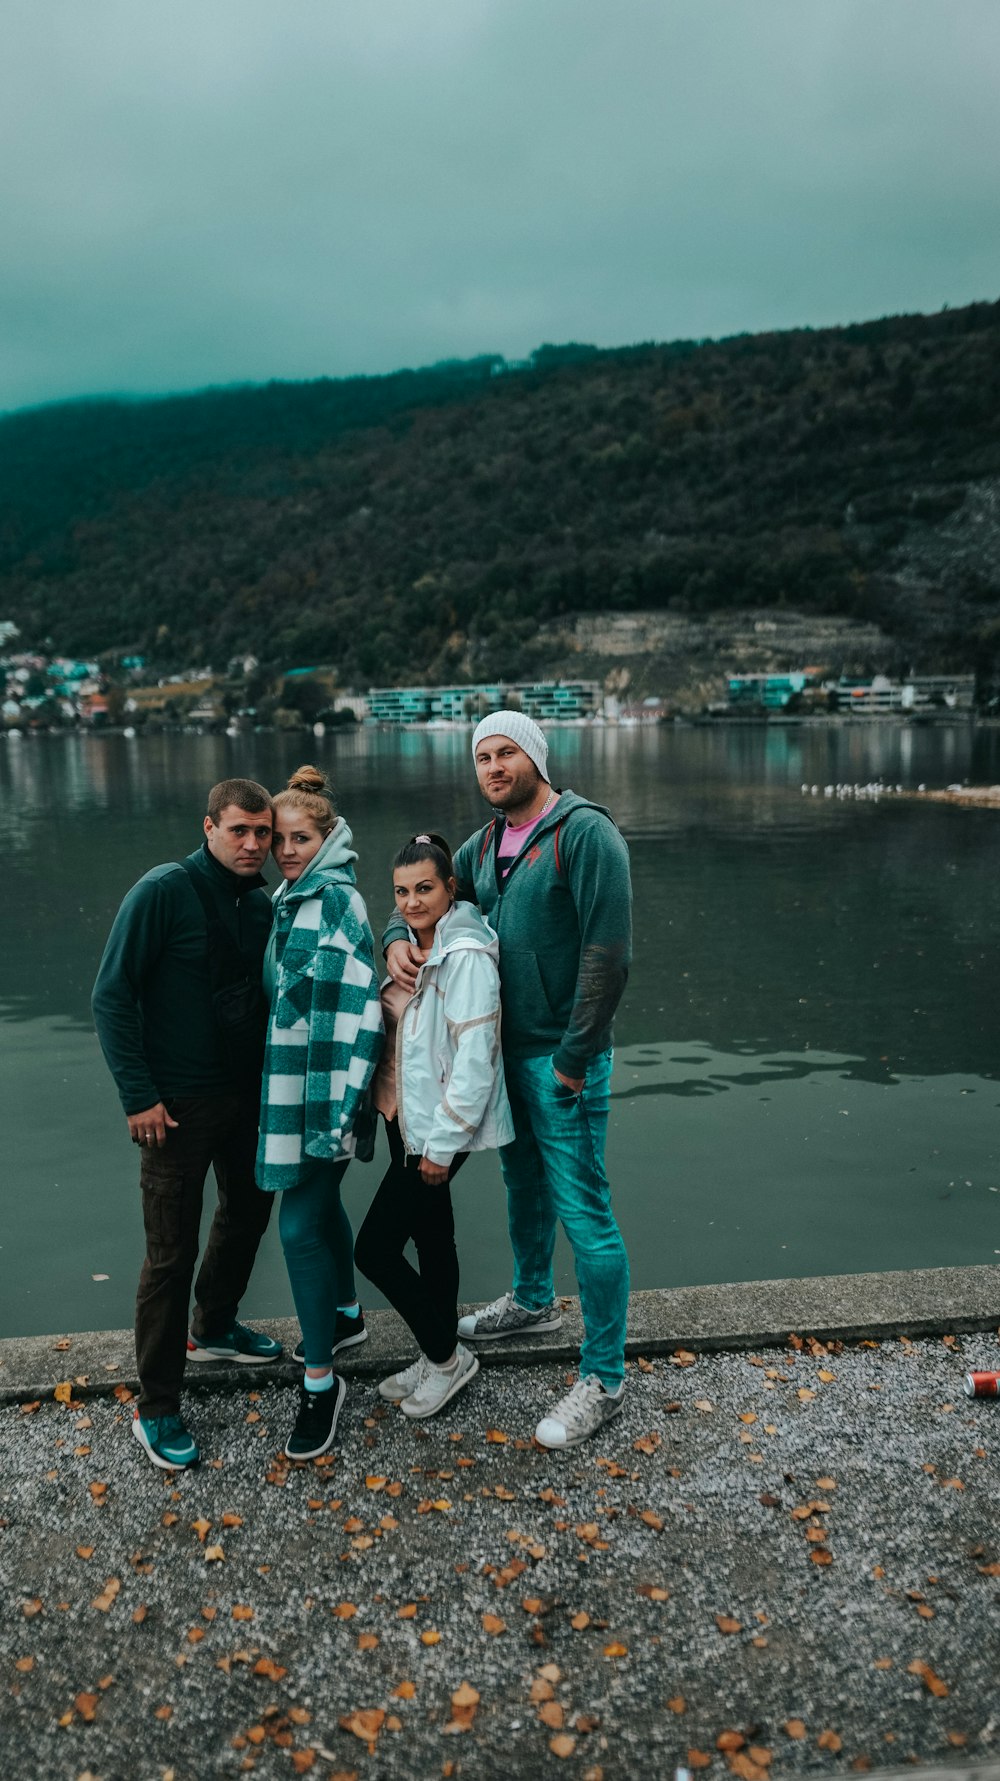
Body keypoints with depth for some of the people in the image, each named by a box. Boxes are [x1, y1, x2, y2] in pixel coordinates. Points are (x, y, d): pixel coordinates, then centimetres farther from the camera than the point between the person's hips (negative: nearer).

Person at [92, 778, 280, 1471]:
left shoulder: (262, 903, 3)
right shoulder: (164, 892, -16)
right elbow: (113, 996, -14)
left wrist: (274, 1077, 8)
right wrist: (138, 1095, -16)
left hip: (248, 1095, 7)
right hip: (177, 1104, -7)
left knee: (248, 1208, 21)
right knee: (172, 1252, -1)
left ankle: (214, 1328, 46)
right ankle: (156, 1409, 15)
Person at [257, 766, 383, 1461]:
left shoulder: (336, 900, -16)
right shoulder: (294, 898, 12)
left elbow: (356, 1009, -22)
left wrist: (337, 1107, -24)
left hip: (321, 1088, -9)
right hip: (292, 1086, 9)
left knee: (301, 1223, -5)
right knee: (322, 1203, 22)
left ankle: (321, 1381, 8)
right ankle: (347, 1315, 43)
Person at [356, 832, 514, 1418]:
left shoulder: (466, 956, -20)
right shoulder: (413, 948, 9)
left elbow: (475, 1057, -22)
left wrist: (441, 1145, -18)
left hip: (441, 1129, -8)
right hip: (409, 1120, 8)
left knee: (375, 1248, -3)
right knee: (431, 1240, 18)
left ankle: (448, 1355, 16)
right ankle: (440, 1358, 34)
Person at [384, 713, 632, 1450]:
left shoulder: (585, 833, -17)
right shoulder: (485, 845, 9)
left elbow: (608, 953, -21)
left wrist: (572, 1059, -20)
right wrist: (397, 938, -5)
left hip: (563, 1060, -8)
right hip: (505, 1051, 8)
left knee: (583, 1211, -2)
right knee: (525, 1184, 25)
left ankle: (603, 1380, 11)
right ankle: (533, 1301, 48)